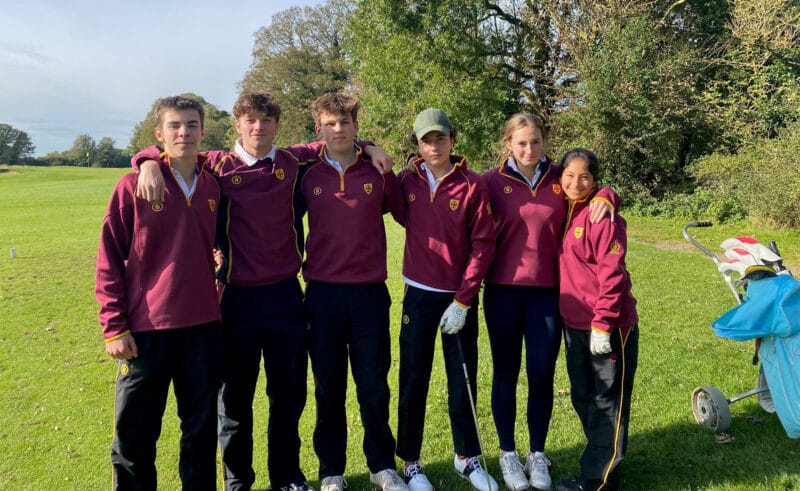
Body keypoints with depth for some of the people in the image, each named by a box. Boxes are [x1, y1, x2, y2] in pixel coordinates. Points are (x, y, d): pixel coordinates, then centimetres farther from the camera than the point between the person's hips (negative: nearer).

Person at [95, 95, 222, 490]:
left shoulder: (214, 186, 6)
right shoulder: (133, 186, -5)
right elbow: (109, 261, -4)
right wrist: (114, 326, -7)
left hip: (204, 328, 3)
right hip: (146, 330, -3)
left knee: (202, 429, 15)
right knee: (134, 434, 8)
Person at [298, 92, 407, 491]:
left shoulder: (378, 172, 2)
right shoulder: (307, 177, 3)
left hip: (370, 294, 0)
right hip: (323, 295, 0)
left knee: (374, 387, 8)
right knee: (328, 389, 10)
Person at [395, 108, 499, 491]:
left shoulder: (473, 185, -6)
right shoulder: (406, 181, 0)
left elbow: (483, 245, -7)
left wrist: (462, 301, -11)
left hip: (461, 298, -1)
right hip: (419, 295, 1)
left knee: (463, 381, 10)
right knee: (413, 381, 5)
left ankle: (466, 456, 28)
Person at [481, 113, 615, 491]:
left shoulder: (560, 178, 3)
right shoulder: (492, 180, -3)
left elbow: (592, 188, 13)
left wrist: (604, 196, -8)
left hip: (547, 290, 2)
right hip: (503, 289, -1)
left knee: (542, 374, 7)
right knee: (506, 373, 10)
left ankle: (537, 454, 26)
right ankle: (507, 454, 26)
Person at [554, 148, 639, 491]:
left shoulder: (602, 216, -12)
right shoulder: (563, 213, 10)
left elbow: (611, 273, -17)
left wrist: (602, 324, -19)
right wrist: (566, 315, 11)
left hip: (608, 326, -8)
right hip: (575, 326, 8)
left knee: (606, 402, 4)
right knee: (583, 398, 16)